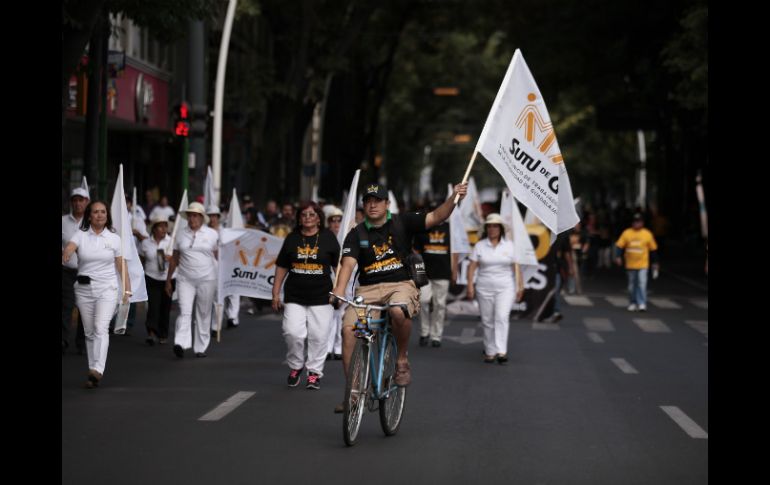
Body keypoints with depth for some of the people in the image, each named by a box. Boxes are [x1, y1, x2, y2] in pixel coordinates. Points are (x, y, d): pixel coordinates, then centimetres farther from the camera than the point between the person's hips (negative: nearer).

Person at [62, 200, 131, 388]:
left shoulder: (114, 238, 3)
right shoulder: (80, 235, 1)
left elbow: (121, 265, 5)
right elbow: (69, 248, -19)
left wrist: (127, 289, -2)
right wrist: (66, 254, -43)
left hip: (107, 289, -2)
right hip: (84, 289, 2)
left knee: (101, 328, -19)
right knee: (89, 332, 8)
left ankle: (97, 370, -31)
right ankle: (93, 373, 16)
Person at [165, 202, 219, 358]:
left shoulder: (212, 234, 4)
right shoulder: (180, 234, 8)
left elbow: (217, 257, 7)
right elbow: (174, 259, 13)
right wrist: (168, 280, 14)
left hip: (206, 280, 0)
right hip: (185, 280, 0)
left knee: (204, 314, 4)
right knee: (184, 311, -13)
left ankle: (201, 347, 12)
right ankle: (181, 344, -24)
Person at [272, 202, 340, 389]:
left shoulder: (328, 237, 4)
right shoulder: (292, 238, 9)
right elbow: (281, 267, 14)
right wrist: (276, 293, 10)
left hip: (321, 297, -1)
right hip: (294, 296, 1)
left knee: (318, 336, -2)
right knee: (293, 333, -12)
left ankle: (314, 372, 11)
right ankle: (295, 367, 10)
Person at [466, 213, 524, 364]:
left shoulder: (509, 245, 5)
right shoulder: (479, 246, 5)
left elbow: (516, 267, 5)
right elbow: (472, 267, 2)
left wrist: (520, 286, 0)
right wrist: (470, 285, -6)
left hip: (505, 288, -2)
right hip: (484, 288, 2)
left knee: (502, 318, -16)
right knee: (487, 321, 5)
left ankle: (501, 352, -22)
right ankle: (490, 352, 15)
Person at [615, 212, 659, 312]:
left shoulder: (647, 234, 1)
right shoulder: (627, 233, 2)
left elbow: (653, 249, 8)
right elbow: (619, 246, 0)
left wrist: (655, 263, 9)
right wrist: (618, 256, -15)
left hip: (643, 265, -2)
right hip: (630, 265, 2)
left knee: (642, 284, -13)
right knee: (632, 285, 10)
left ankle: (642, 304, -11)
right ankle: (632, 304, 22)